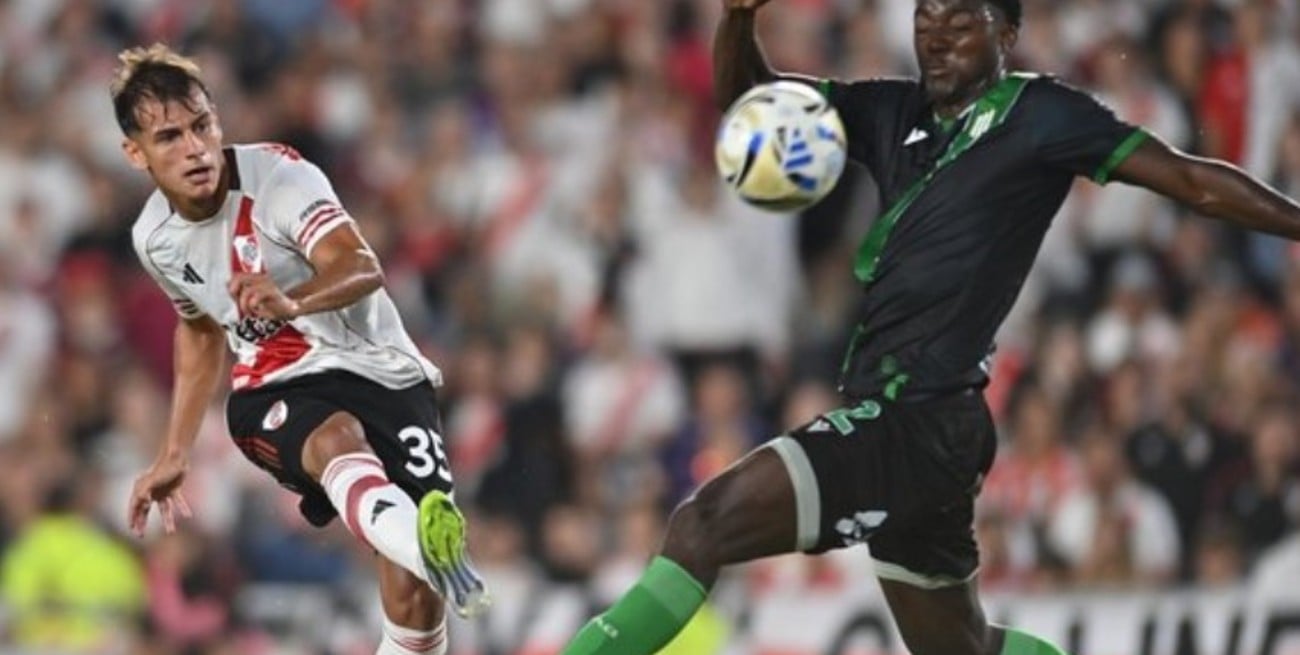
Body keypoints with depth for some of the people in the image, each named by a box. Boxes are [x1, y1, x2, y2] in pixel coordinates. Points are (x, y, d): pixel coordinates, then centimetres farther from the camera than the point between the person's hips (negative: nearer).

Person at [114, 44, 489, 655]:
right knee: (338, 437, -38)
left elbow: (360, 268, -33)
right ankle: (427, 548, -72)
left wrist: (291, 303, -54)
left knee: (414, 598, -16)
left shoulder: (277, 176, -15)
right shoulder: (156, 238, 3)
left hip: (383, 372, -2)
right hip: (275, 396, 2)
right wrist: (172, 457, 26)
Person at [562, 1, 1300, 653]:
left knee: (704, 524, -20)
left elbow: (1194, 180, -4)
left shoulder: (1040, 116, -5)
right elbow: (746, 95, 15)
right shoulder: (894, 112, 14)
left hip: (920, 423, -9)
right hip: (884, 415, 9)